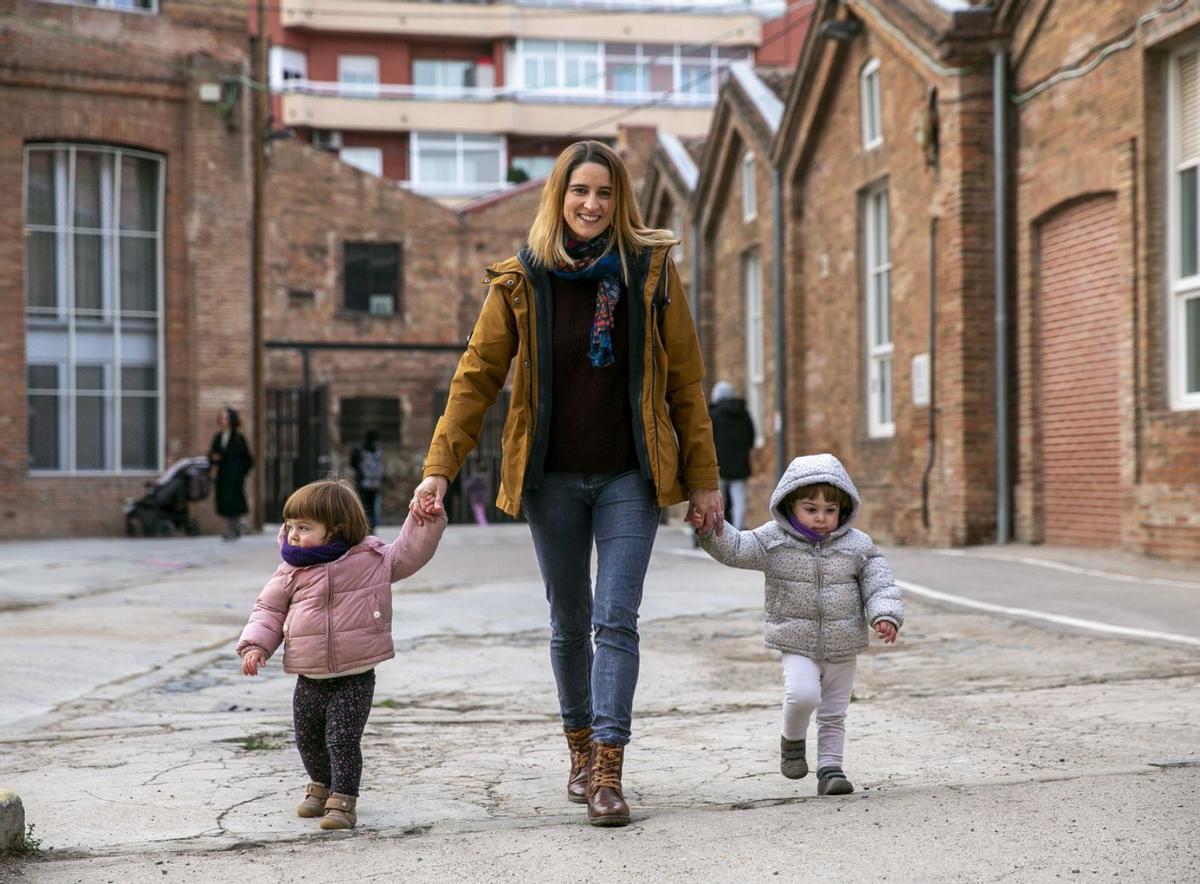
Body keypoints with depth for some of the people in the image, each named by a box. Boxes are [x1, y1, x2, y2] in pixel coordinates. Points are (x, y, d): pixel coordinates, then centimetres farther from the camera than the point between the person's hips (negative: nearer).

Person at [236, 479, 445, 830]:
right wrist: (256, 645, -6)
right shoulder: (291, 571, 1)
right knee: (308, 739, 17)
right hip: (309, 679, 4)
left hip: (354, 678, -4)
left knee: (343, 740, -11)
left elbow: (410, 551, 7)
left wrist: (425, 520, -6)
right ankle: (321, 785, 41)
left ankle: (343, 801, 0)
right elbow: (269, 609, 7)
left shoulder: (372, 559, -3)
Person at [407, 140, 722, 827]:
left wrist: (703, 479, 1)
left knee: (615, 621, -9)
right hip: (551, 479, 1)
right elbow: (477, 377, 0)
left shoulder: (652, 271, -2)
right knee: (569, 625, 11)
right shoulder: (520, 280, -1)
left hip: (629, 478, -1)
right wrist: (439, 469, -6)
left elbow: (684, 380, 2)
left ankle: (609, 772, -9)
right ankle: (581, 749, 28)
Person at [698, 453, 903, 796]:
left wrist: (885, 615, -18)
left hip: (842, 647, 2)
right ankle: (792, 739, 6)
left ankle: (830, 767, 23)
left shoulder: (857, 545, -3)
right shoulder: (773, 541, -5)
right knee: (802, 694, -23)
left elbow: (878, 583, -1)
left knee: (834, 714, 10)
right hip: (798, 644, -2)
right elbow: (733, 549, -10)